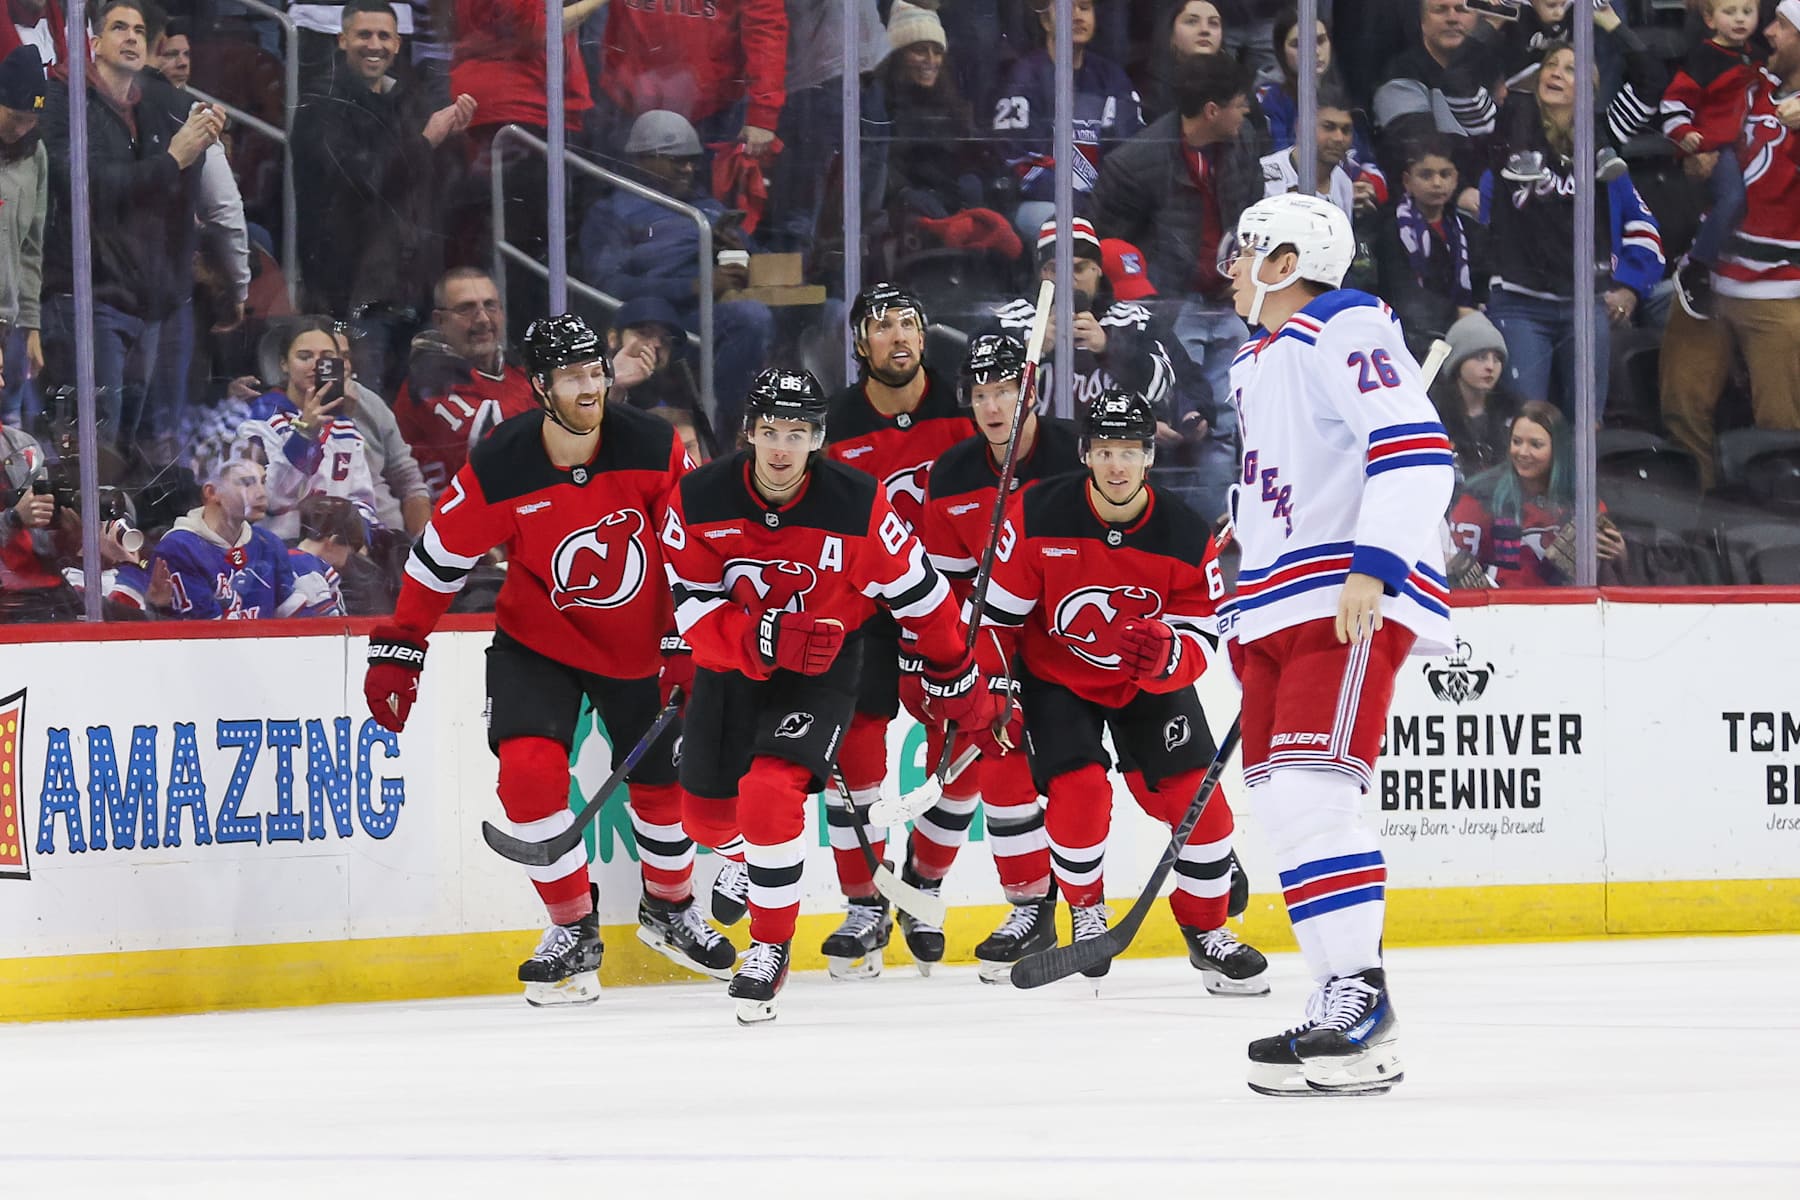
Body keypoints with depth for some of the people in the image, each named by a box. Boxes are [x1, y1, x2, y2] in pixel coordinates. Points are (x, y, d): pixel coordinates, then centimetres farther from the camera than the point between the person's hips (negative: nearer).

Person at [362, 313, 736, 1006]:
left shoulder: (652, 449, -17)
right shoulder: (499, 471, -22)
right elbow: (439, 558, -9)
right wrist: (397, 650, -8)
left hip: (636, 643, 2)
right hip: (536, 639, -2)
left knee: (663, 779, 11)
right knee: (528, 767, -21)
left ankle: (669, 910, 40)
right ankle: (574, 932, -5)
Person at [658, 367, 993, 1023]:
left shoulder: (858, 506, -21)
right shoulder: (699, 501, -18)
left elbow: (918, 593, -9)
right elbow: (694, 608, -17)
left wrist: (956, 680, 1)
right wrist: (764, 638, -35)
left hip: (824, 666, -3)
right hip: (734, 660, 3)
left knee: (770, 792, -24)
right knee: (710, 812, 12)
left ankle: (771, 945, -7)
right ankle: (738, 854, 51)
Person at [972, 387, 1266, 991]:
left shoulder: (1186, 538, -18)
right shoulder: (1037, 518, -21)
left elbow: (1200, 641, -17)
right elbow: (997, 610, -11)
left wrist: (1166, 653, -40)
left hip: (1152, 685, 2)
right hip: (1057, 675, -2)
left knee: (1195, 798, -9)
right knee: (1079, 792, -20)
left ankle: (1207, 930, 12)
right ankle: (1086, 913, 8)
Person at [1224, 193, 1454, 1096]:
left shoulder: (1344, 335, -8)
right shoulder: (1256, 366, 24)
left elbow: (1418, 455, -20)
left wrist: (1375, 565, -28)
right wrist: (1247, 614, 30)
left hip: (1354, 603, -10)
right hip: (1278, 607, 10)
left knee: (1309, 796, -20)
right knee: (1283, 809, 4)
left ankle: (1360, 997, -20)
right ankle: (1343, 1006, 5)